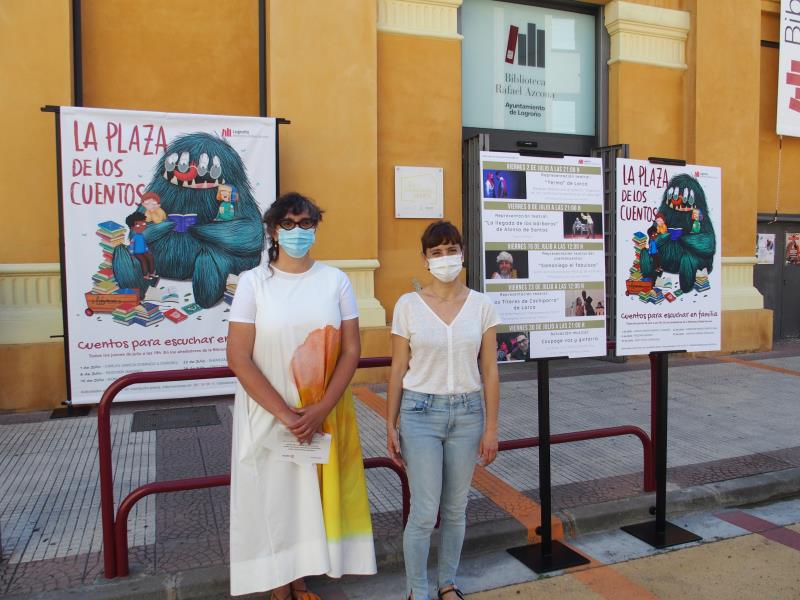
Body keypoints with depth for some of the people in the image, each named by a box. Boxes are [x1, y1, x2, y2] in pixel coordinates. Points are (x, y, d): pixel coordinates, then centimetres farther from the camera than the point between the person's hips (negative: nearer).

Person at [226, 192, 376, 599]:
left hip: (323, 415, 2)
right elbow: (238, 358, -10)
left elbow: (351, 350, -1)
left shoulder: (335, 281, 1)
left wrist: (320, 409, -12)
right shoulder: (253, 282, -5)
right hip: (269, 416, -2)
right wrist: (285, 414, -14)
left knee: (315, 495, 11)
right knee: (273, 498, 8)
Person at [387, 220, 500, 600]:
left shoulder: (481, 306, 0)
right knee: (425, 513, 0)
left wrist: (491, 427, 1)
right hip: (420, 413, -2)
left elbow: (490, 371, 2)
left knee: (455, 509, 14)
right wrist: (390, 426, 0)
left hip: (467, 413, 2)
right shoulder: (408, 305, -3)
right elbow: (398, 370, 0)